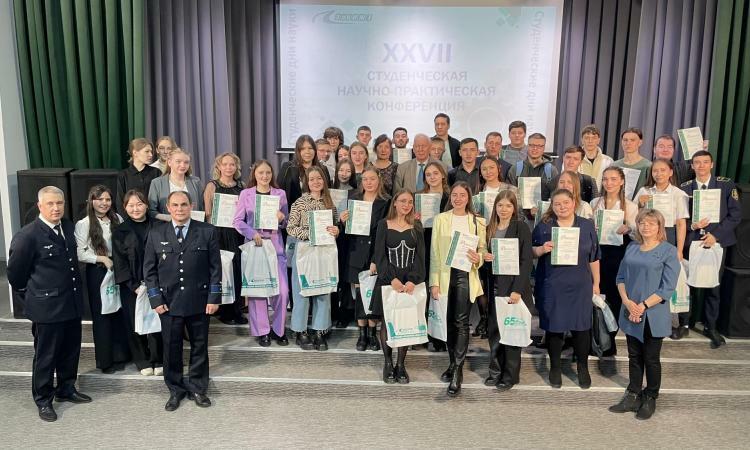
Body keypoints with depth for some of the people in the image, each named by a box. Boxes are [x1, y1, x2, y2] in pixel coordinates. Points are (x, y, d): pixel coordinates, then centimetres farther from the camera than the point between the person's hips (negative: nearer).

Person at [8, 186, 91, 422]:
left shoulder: (68, 227, 3)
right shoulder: (27, 235, -16)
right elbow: (15, 273, -6)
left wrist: (76, 291, 15)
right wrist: (31, 294, 5)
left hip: (72, 303, 6)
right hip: (47, 306, -6)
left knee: (71, 352, 18)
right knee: (45, 355, 9)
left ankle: (66, 389, 37)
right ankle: (43, 400, 26)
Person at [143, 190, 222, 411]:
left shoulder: (207, 231, -2)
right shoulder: (156, 234, 3)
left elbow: (215, 267, -1)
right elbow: (149, 269, 4)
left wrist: (214, 297, -6)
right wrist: (155, 299, -3)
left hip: (199, 301, 0)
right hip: (169, 302, 1)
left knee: (199, 346, 11)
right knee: (172, 348, 9)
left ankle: (197, 388, 28)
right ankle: (175, 390, 27)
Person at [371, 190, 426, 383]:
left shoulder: (416, 227, 7)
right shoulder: (383, 224, 3)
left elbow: (420, 256, 1)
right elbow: (380, 254, -4)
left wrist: (412, 280, -14)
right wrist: (392, 279, -16)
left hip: (411, 282, 1)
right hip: (388, 280, -1)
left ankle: (401, 364, 14)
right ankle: (388, 363, 18)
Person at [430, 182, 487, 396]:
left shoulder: (477, 222, 6)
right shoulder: (441, 219, 5)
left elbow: (482, 249, 9)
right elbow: (434, 252, 3)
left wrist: (478, 258, -15)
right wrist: (434, 281, -3)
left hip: (466, 275, -1)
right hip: (445, 275, 1)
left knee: (461, 322, -9)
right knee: (450, 321, 9)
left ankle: (457, 370, -5)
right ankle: (453, 364, 24)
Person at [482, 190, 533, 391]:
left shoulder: (521, 228, -6)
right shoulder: (489, 229, 9)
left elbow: (527, 260, -10)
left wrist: (517, 289, -17)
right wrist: (484, 257, -6)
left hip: (514, 286, -4)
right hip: (494, 286, 5)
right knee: (493, 329, 7)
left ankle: (510, 375, 16)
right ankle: (495, 371, 22)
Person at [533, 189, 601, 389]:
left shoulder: (587, 226, 5)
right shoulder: (543, 226, 2)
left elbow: (594, 258, 9)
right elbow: (531, 253, 6)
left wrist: (596, 283, 7)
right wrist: (542, 249, -15)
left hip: (580, 286, 1)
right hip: (552, 287, 0)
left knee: (581, 327, 4)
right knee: (554, 327, 6)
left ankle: (583, 368, 24)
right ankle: (555, 368, 24)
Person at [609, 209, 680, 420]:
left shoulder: (668, 251, -7)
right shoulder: (632, 248, 8)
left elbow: (667, 287, -12)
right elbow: (621, 277, 8)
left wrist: (643, 305, -16)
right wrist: (627, 301, -8)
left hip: (653, 315, -4)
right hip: (630, 314, 4)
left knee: (651, 359, 8)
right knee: (634, 357, 14)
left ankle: (650, 399, 25)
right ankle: (633, 396, 26)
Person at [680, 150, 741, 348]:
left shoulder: (727, 185, 1)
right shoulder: (684, 188, 3)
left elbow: (735, 215, -2)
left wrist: (715, 234, -10)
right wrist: (692, 225, -13)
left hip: (716, 241, 0)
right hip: (691, 242, 0)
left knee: (713, 286, 6)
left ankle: (710, 327, 20)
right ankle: (683, 323, 17)